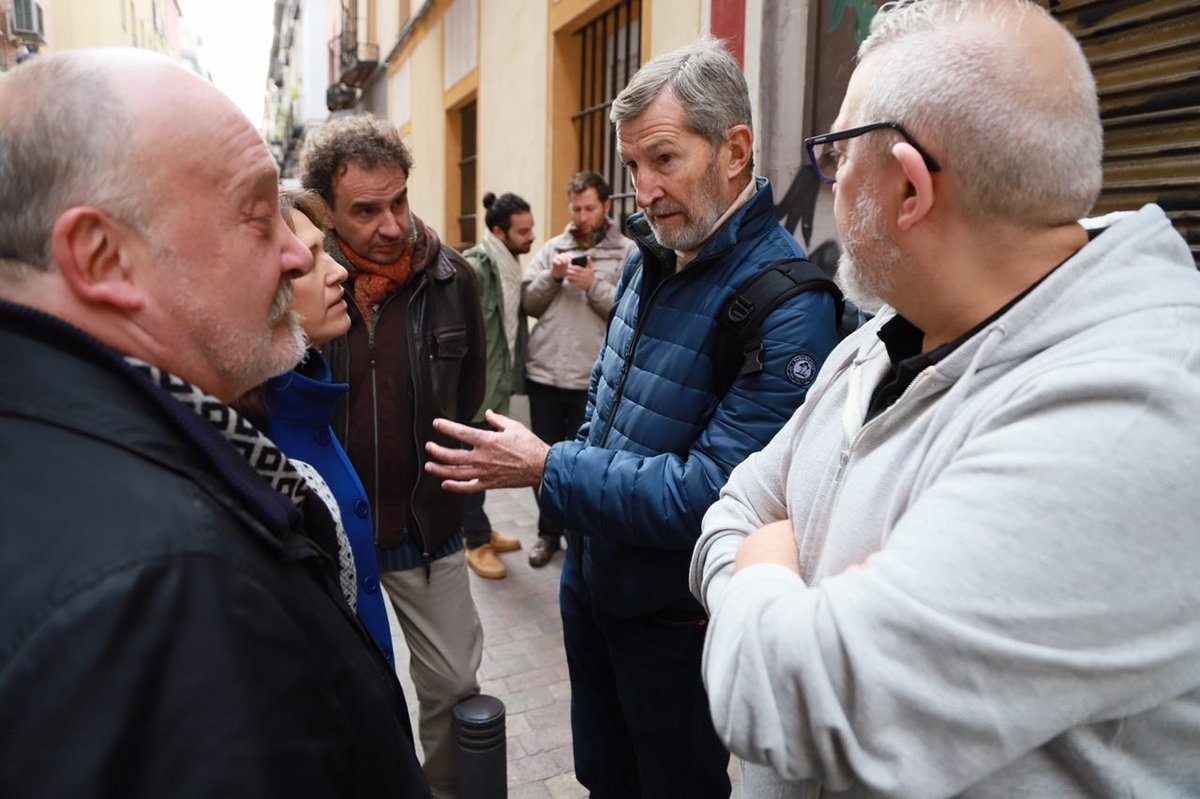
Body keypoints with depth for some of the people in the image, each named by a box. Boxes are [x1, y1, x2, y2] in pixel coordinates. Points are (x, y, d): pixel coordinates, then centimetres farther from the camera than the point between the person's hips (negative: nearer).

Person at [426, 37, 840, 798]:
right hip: (591, 578, 7)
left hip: (678, 618, -7)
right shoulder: (652, 258, 1)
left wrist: (549, 469, -23)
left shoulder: (788, 304, -26)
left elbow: (714, 493, -30)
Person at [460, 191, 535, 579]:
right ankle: (477, 542, 19)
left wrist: (511, 375, 13)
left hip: (496, 384, 8)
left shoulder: (509, 266, 8)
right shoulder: (475, 268, -18)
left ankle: (479, 530, 34)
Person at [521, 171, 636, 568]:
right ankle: (548, 532, 29)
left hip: (592, 378, -3)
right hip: (543, 372, 4)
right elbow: (528, 304, 7)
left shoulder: (628, 253, 0)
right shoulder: (552, 248, 10)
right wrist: (551, 276, -9)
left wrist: (594, 285, -19)